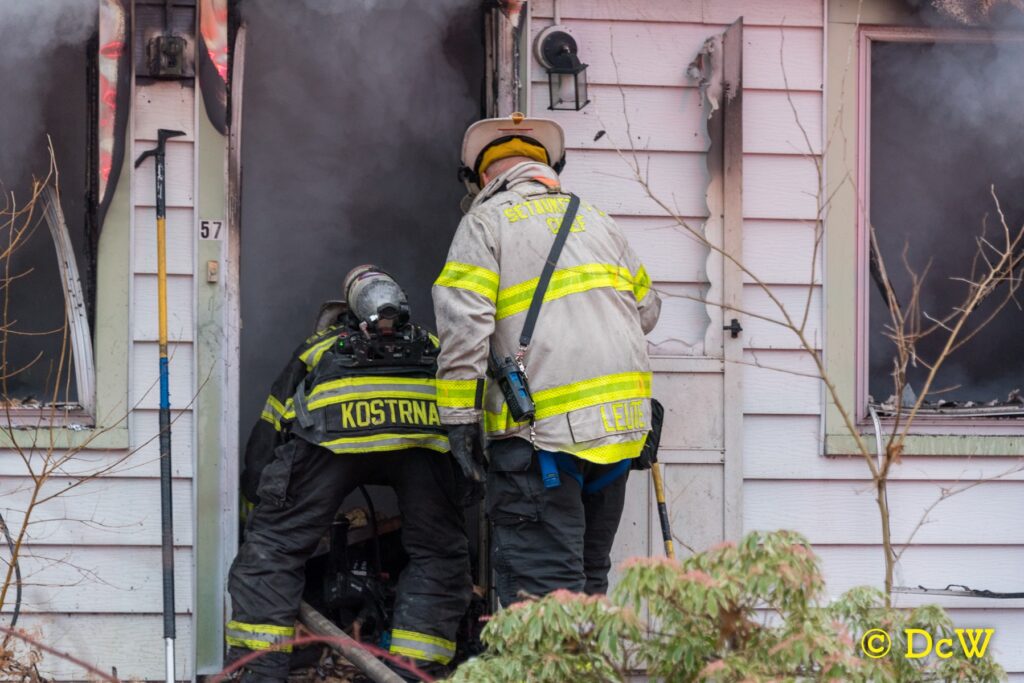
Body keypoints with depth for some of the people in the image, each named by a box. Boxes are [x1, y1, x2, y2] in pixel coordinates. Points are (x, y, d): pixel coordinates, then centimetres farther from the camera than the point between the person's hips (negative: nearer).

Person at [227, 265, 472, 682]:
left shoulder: (317, 348, 40)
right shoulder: (433, 347, 41)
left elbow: (263, 443, 38)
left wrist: (257, 495, 46)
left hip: (329, 427, -1)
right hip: (425, 427, 1)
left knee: (271, 546, 12)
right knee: (439, 554, 18)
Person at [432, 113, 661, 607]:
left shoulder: (485, 221, 2)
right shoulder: (594, 219, 20)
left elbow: (463, 327, -10)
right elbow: (646, 307, 25)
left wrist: (459, 419, -9)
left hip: (545, 423, -6)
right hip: (622, 417, 6)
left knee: (541, 581, -8)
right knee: (588, 577, 15)